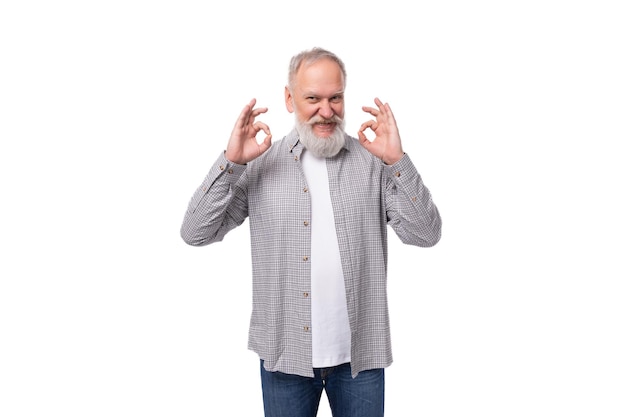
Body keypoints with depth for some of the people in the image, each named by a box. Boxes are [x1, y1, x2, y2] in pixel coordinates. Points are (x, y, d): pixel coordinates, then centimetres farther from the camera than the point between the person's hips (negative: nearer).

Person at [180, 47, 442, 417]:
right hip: (284, 351, 0)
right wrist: (231, 161, -16)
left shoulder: (374, 162, -1)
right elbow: (196, 233, -6)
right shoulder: (259, 165, -1)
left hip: (359, 351, 0)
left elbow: (426, 234, -8)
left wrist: (397, 160, -18)